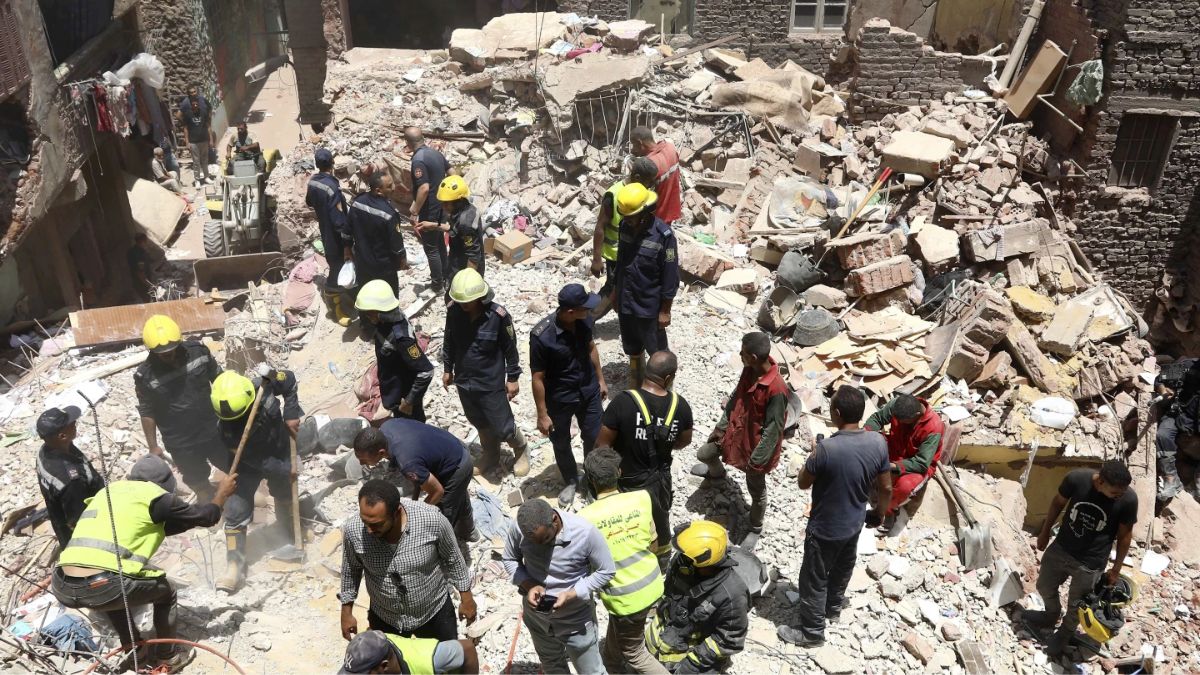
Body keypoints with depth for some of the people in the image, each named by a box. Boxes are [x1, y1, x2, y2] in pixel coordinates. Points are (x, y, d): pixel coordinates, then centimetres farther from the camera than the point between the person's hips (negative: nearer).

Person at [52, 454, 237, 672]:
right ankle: (168, 658, 29)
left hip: (62, 588, 7)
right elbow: (207, 517, 15)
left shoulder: (108, 490, 25)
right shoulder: (153, 494, 5)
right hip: (102, 586, -7)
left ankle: (134, 649, 42)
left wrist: (190, 520, 45)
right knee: (165, 592, 21)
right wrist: (222, 492, 33)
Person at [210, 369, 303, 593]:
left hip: (279, 453, 2)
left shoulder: (264, 385, -31)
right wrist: (285, 470, -24)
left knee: (285, 498, 21)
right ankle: (235, 567, 3)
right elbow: (254, 459, -25)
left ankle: (292, 539, 46)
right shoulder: (226, 427, -32)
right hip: (249, 464, -2)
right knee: (236, 513, -9)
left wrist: (291, 415, -19)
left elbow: (290, 381, -10)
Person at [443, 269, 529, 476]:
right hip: (464, 381, 4)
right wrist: (447, 369, 12)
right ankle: (490, 455, 47)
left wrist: (513, 378, -5)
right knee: (480, 424, 23)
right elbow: (448, 342, 4)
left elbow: (510, 349, -11)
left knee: (503, 428, 6)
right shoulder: (453, 311, -13)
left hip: (491, 383, -4)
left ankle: (521, 450, 37)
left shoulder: (498, 315, -24)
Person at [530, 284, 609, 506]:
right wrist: (542, 414, -15)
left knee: (594, 437, 18)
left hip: (589, 392, 4)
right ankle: (570, 481, 45)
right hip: (559, 399, -4)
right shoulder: (541, 336, -31)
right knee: (561, 443, 18)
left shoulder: (584, 321, -15)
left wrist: (600, 379, 14)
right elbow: (538, 378, -21)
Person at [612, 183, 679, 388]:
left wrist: (665, 310, -14)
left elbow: (670, 276, -18)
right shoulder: (626, 226, -6)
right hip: (625, 302, 6)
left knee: (657, 351, 14)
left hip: (649, 306, -6)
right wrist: (615, 290, 16)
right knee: (632, 349, 23)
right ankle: (635, 387, 44)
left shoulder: (663, 235, -24)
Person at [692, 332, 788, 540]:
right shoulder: (749, 369, -13)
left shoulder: (776, 389, -36)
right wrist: (721, 427, 10)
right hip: (736, 430, 7)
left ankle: (755, 529, 42)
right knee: (704, 454, 26)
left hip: (756, 444, -7)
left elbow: (773, 430, -26)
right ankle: (717, 473, 62)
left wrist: (757, 460, -19)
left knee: (756, 490, 15)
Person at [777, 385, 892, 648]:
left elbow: (803, 483, -16)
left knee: (814, 578, 16)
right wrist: (878, 510, 16)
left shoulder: (826, 448, -33)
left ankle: (812, 632, 33)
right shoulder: (878, 442, -16)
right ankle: (833, 607, 55)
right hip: (854, 522, 6)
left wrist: (815, 455, 0)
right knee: (842, 568, 30)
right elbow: (886, 488, -3)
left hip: (825, 528, -6)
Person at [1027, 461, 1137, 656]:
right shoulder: (1076, 479, -24)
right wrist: (1045, 531, 8)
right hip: (1060, 549, 2)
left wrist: (1116, 569, 1)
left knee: (1076, 605, 19)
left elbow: (1125, 535, -9)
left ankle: (1065, 633, 50)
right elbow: (1058, 503, -3)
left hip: (1090, 563, -2)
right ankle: (1050, 616, 56)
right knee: (1044, 587, 24)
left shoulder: (1128, 500, -26)